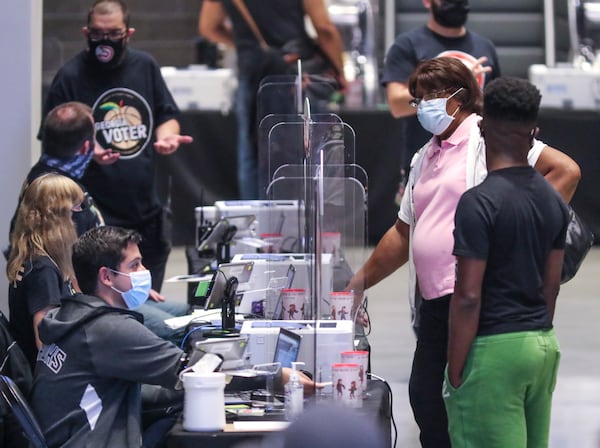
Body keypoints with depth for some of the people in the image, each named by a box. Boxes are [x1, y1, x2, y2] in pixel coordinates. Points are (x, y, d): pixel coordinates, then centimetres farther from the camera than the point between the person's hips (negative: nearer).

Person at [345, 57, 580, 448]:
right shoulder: (424, 159, 22)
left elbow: (565, 171, -13)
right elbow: (403, 234, 29)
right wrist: (357, 286, 27)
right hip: (434, 302, 9)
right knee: (426, 400, 9)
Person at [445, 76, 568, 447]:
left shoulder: (479, 203, -14)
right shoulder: (554, 201, 8)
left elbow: (468, 296, -16)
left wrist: (455, 372, -10)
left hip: (494, 347, -8)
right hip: (545, 345, 8)